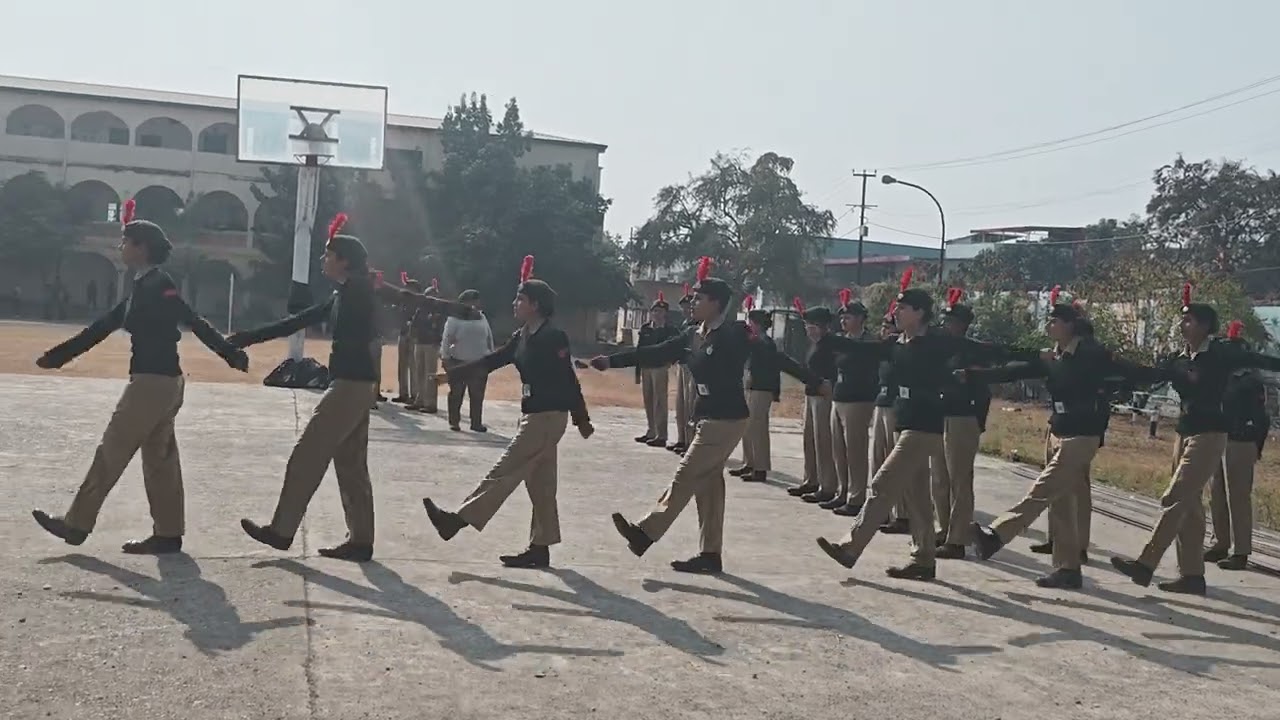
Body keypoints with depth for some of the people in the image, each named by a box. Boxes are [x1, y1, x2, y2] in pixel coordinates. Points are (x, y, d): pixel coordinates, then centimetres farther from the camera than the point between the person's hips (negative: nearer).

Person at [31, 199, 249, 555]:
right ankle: (168, 534, 14)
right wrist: (57, 356, 24)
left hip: (154, 381, -9)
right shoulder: (142, 287, 17)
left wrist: (232, 355, -22)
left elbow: (195, 323, -18)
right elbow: (103, 326, 21)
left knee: (112, 451, -1)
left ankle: (77, 525, 9)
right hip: (158, 381, 9)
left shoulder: (158, 284, -12)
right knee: (159, 458, 10)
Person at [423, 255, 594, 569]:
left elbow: (568, 380, -15)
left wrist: (582, 421, -13)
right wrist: (451, 375, 8)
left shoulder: (553, 337, -15)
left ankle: (458, 520, -3)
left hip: (548, 416, -9)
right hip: (534, 414, 9)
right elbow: (490, 361, 13)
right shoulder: (522, 337, 11)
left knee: (505, 472, -5)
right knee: (539, 483, 10)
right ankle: (540, 548, 15)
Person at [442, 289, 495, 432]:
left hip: (480, 363, 4)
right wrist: (446, 358, -12)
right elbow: (446, 339, -7)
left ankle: (476, 423, 9)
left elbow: (489, 338, 17)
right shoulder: (455, 318, -5)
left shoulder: (482, 318, 11)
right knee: (456, 394, 3)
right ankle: (454, 422, 10)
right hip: (458, 362, -4)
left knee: (478, 395, 4)